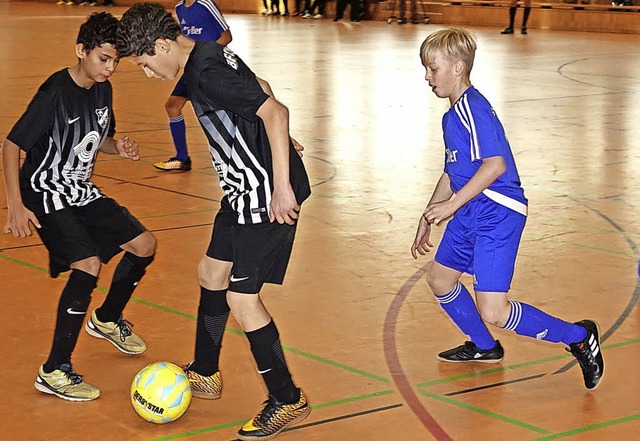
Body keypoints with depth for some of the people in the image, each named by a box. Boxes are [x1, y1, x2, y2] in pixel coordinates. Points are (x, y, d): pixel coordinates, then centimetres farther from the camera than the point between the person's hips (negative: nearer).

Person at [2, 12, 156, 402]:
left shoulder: (103, 90, 1)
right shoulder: (55, 93, -22)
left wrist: (118, 146, -5)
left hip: (83, 192, 8)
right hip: (46, 195, -8)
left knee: (144, 244, 9)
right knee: (88, 265, -25)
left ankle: (108, 319, 35)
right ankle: (55, 372, -17)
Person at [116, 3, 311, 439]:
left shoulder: (207, 73, -22)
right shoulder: (208, 55, 8)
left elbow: (275, 112, -27)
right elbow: (260, 88, 22)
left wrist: (281, 187, -28)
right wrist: (263, 144, 27)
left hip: (268, 196, -11)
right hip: (246, 191, 11)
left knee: (241, 298, -7)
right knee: (212, 272, 21)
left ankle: (288, 400, 7)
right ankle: (205, 375, 38)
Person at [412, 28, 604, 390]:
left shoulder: (473, 107, -16)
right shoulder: (453, 115, 16)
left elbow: (495, 165, -26)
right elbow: (452, 174, 25)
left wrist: (452, 205, -23)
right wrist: (427, 220, 26)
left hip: (497, 214, -11)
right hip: (471, 212, 11)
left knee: (492, 311, -16)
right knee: (439, 279, 22)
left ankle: (577, 337, 1)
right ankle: (485, 347, 40)